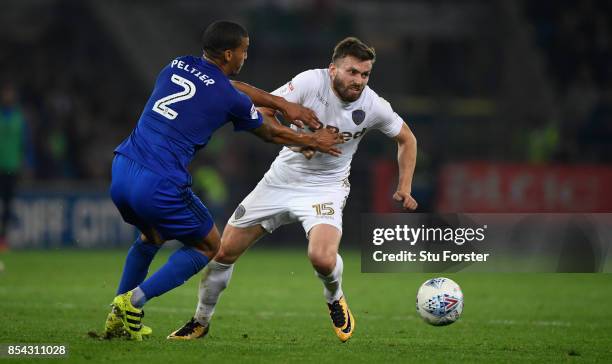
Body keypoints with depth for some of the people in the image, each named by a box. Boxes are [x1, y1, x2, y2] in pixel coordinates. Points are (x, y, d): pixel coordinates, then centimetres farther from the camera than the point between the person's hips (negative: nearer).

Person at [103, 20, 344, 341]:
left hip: (121, 172, 7)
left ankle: (119, 311, 26)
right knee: (208, 246, 16)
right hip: (160, 184, -7)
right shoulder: (229, 98, -2)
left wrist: (282, 103, 35)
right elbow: (271, 133, 16)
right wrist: (313, 142, 34)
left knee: (152, 236, 34)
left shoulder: (177, 66, 15)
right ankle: (134, 301, 3)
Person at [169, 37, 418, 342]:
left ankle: (335, 300, 7)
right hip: (282, 179, 1)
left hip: (326, 188, -1)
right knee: (224, 250, 2)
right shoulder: (311, 82, -18)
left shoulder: (373, 106, -12)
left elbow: (407, 139, 6)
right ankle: (201, 322, 25)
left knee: (322, 258, -30)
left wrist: (404, 187, -2)